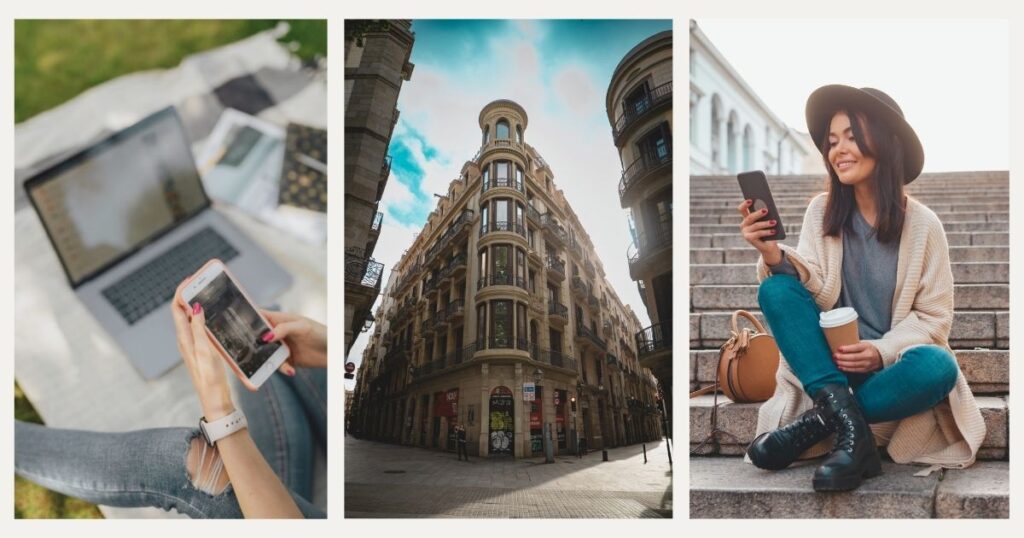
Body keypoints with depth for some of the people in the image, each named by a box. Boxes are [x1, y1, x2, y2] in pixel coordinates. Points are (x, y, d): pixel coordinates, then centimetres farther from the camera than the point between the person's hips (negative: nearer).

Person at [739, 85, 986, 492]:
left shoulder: (922, 223, -5)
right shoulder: (822, 210, -1)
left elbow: (935, 316, -4)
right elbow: (820, 293, -11)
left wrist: (882, 351, -22)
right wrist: (774, 255, -30)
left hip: (891, 363, -1)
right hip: (831, 358, 1)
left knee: (937, 367, -34)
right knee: (776, 289, -24)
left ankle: (820, 421, -20)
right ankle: (851, 430, -32)